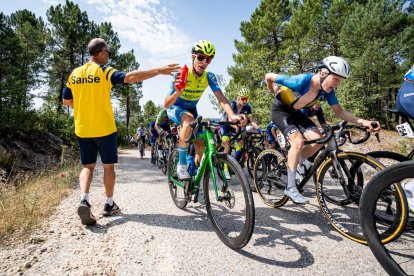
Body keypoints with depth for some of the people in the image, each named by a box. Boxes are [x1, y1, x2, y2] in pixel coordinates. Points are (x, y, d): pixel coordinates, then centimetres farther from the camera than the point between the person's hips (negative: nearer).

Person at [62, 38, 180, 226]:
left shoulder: (75, 74, 9)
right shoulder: (104, 71, -8)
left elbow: (66, 101, 13)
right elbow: (130, 77, -23)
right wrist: (159, 71, -23)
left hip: (82, 129, 5)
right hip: (104, 129, -5)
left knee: (88, 166, 14)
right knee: (108, 166, 9)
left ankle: (84, 200, -7)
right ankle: (109, 205, 18)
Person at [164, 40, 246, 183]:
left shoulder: (209, 77, -18)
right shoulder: (181, 74, -27)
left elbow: (221, 98, -31)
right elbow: (166, 105, -31)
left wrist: (232, 115, -51)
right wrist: (177, 92, -53)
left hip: (191, 109, 4)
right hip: (175, 108, -4)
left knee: (200, 145, -7)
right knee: (189, 121, -38)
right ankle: (181, 164, -23)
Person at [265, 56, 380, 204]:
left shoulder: (327, 90, -13)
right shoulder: (301, 81, -33)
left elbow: (338, 111, -8)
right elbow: (269, 76, -24)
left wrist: (362, 122, -23)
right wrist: (275, 93, -3)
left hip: (295, 113, 7)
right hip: (280, 111, -6)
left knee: (317, 140, -11)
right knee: (298, 141, -26)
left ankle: (299, 162, 20)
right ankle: (290, 187, -17)